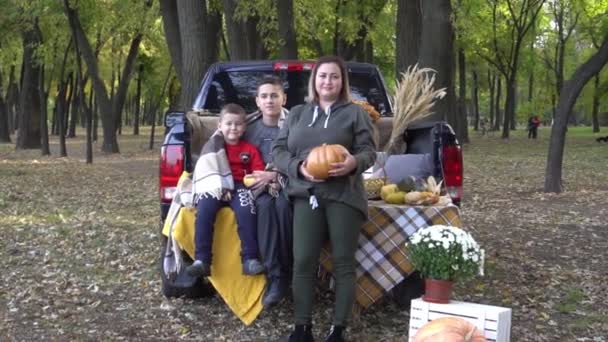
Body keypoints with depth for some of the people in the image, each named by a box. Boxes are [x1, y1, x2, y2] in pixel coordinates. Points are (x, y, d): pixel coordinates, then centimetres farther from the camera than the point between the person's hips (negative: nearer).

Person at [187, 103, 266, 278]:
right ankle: (202, 260, -32)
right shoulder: (214, 146, 14)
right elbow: (207, 168, 2)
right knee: (204, 211, -31)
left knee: (246, 211, -33)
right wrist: (219, 187, -14)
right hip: (216, 188, 0)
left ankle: (250, 259, -30)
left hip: (240, 187, 0)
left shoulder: (250, 149, 17)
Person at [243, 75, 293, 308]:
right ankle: (276, 276, -34)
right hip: (260, 186, 2)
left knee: (282, 205, -36)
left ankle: (283, 272, -26)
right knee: (265, 205, -33)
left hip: (287, 184, -2)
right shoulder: (251, 126, 10)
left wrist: (274, 175, -17)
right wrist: (262, 179, -5)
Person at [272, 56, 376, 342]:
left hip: (343, 196, -2)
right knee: (303, 261, -4)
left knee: (343, 262, 0)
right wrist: (298, 167, -9)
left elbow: (369, 151, 2)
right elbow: (278, 150, 12)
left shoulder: (355, 112, 9)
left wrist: (354, 162, -22)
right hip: (306, 195, 2)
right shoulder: (297, 113, 18)